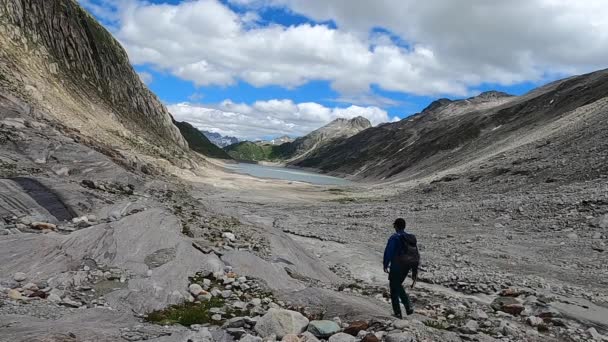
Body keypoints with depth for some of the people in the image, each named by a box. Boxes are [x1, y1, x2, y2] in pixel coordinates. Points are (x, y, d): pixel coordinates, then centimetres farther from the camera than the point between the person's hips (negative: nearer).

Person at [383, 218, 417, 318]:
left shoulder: (394, 238, -16)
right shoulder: (411, 238, 5)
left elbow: (388, 252, -18)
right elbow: (416, 256, 8)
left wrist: (385, 265, -3)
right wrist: (414, 271, 13)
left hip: (395, 268, -6)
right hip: (406, 268, 6)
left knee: (394, 289, 9)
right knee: (398, 285, 25)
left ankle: (397, 313, 11)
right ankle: (408, 306, 10)